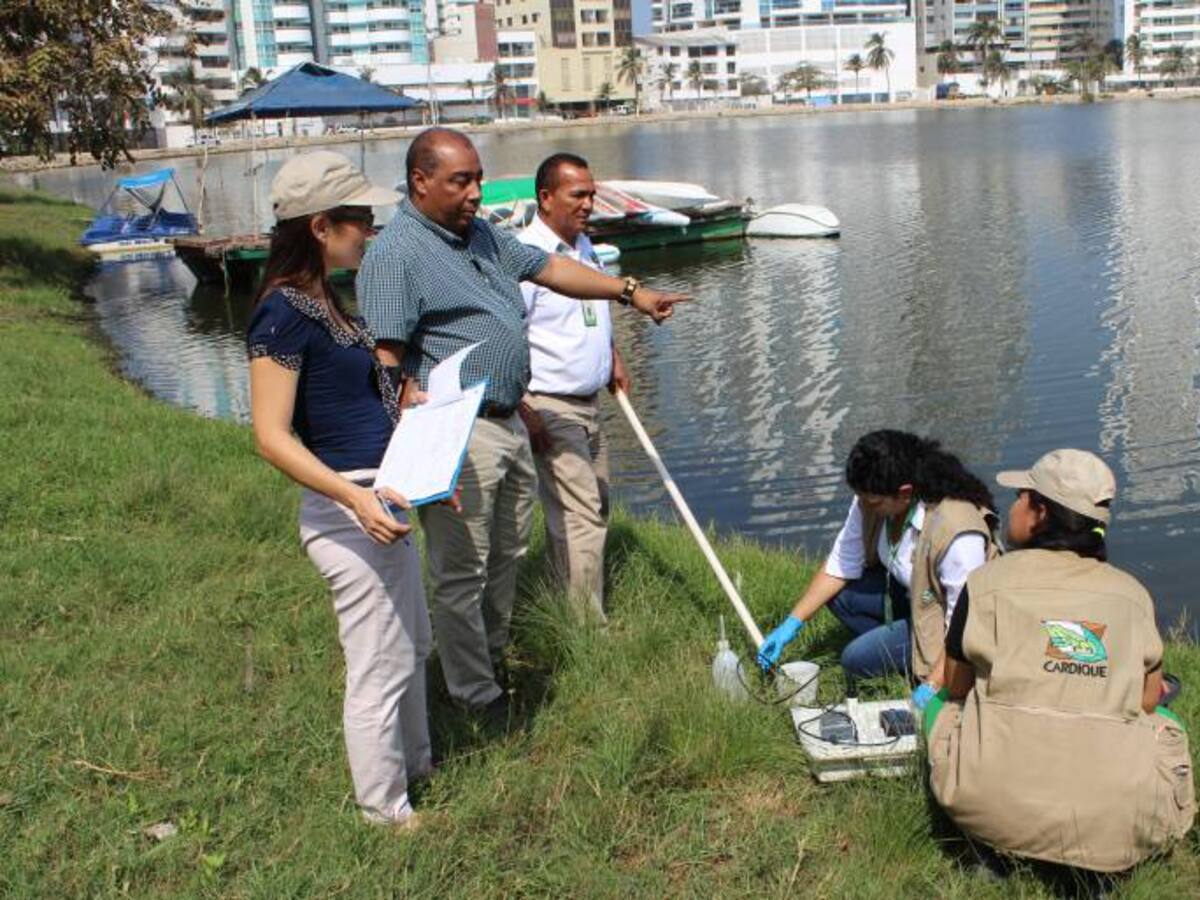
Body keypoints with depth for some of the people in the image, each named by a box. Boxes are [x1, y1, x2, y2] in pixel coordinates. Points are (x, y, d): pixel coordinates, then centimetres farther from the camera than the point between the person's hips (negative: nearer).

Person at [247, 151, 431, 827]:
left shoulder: (324, 300, 10)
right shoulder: (285, 311, -19)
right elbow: (272, 436, -22)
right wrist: (355, 498, -31)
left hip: (381, 501, 10)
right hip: (347, 511, -10)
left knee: (413, 645, 24)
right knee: (380, 666, 3)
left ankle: (414, 762, 44)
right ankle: (386, 811, 21)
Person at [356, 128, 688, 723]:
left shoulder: (481, 235, 12)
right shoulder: (396, 254, -15)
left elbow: (548, 268, 21)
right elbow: (386, 363, -21)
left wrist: (630, 291, 18)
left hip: (509, 423, 10)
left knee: (507, 553, 22)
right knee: (462, 573, 1)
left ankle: (495, 654, 40)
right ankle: (477, 695, 14)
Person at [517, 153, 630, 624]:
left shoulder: (585, 246, 11)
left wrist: (614, 359, 17)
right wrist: (525, 413, -23)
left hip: (589, 404, 9)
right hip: (549, 408, -9)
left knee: (592, 508, 16)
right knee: (580, 518, -10)